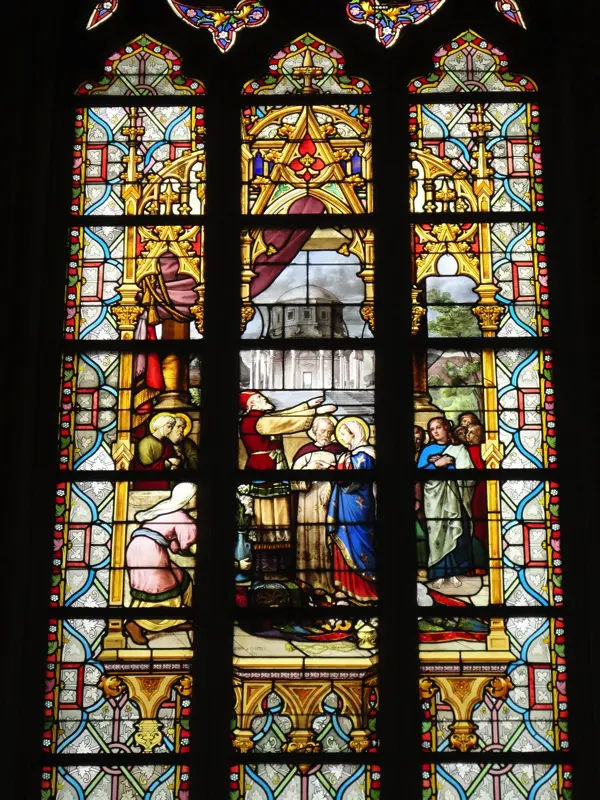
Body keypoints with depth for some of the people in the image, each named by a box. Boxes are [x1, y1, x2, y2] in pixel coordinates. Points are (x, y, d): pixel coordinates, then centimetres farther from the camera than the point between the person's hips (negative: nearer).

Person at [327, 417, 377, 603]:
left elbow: (352, 481, -19)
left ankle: (363, 589, 0)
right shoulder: (348, 455, 14)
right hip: (345, 506, 9)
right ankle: (346, 586, 10)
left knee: (356, 544, -6)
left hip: (356, 506, -9)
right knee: (343, 544, 7)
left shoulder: (363, 455, -12)